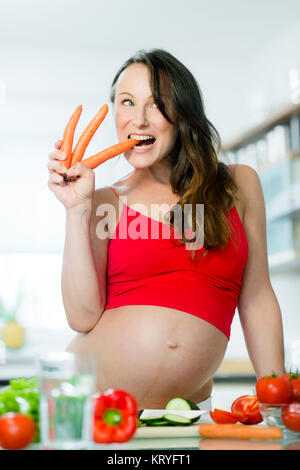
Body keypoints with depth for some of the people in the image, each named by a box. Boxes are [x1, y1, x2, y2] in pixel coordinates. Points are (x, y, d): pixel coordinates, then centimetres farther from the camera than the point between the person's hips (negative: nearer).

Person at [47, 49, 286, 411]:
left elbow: (256, 299, 10)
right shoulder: (105, 203, 5)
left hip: (185, 407, 1)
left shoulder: (239, 185, 7)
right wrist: (77, 210, -6)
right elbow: (83, 316, -4)